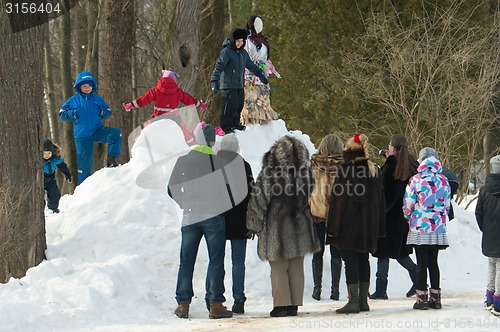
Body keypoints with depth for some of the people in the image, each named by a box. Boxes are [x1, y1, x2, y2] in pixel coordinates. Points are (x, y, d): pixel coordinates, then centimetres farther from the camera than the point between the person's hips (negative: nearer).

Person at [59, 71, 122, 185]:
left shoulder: (97, 99, 6)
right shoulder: (73, 100, 2)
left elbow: (108, 114, 13)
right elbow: (62, 114, 3)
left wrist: (103, 112, -11)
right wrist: (73, 114, -16)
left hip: (98, 131, 1)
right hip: (82, 136, -1)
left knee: (116, 133, -26)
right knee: (84, 163, 1)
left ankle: (112, 159, -16)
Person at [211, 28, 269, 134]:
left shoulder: (243, 53, 14)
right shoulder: (226, 51, -11)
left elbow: (251, 65, 27)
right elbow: (219, 66, -18)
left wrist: (261, 75, 33)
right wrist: (215, 81, -28)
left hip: (240, 85, 8)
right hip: (228, 85, -8)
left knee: (239, 105, 11)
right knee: (230, 106, -10)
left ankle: (235, 124, 26)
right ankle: (226, 127, -3)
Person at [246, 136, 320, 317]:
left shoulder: (269, 173, -12)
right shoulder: (304, 173, -1)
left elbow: (259, 199, -9)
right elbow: (310, 198, 8)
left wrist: (254, 224, 0)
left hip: (276, 226, -4)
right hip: (300, 226, 4)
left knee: (278, 268, 3)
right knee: (297, 267, 10)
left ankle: (281, 304, 0)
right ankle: (295, 304, 12)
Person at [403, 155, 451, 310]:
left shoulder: (416, 180, -8)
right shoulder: (444, 181, 4)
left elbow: (407, 205, -5)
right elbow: (447, 206, 10)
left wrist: (409, 219, 15)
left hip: (420, 229, -4)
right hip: (438, 229, 4)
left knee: (421, 263, -1)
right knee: (433, 262, 12)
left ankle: (422, 298, -1)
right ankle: (435, 297, 13)